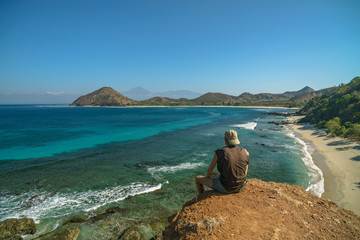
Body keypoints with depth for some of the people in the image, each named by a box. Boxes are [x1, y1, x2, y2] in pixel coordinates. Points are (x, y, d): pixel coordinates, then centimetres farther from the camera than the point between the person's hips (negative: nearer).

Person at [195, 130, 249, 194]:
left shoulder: (219, 152, -16)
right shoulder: (244, 151, -5)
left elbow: (209, 171, -6)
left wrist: (207, 178, 16)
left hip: (225, 187, -4)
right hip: (241, 186, 4)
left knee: (197, 179, 15)